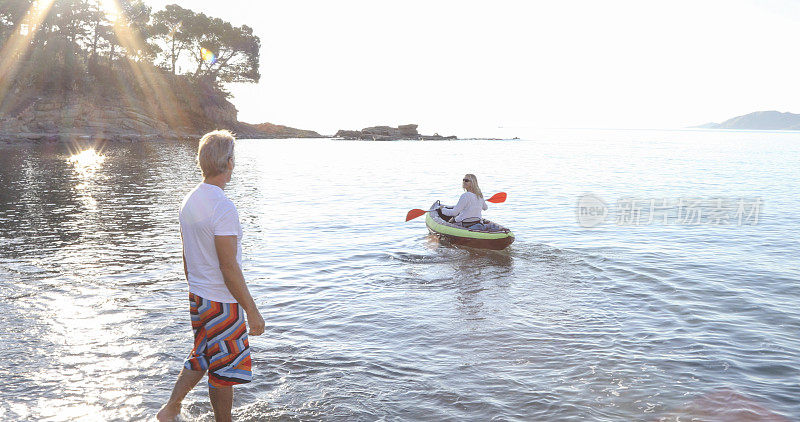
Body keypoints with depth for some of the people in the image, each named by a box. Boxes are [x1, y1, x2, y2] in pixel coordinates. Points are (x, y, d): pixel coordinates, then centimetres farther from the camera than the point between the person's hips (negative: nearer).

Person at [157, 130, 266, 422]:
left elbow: (187, 258, 13)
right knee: (224, 369, 8)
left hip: (197, 298, 8)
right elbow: (229, 268, -23)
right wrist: (252, 311, -16)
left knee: (201, 358, 24)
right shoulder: (223, 208, -23)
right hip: (223, 302, -8)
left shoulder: (188, 201, 4)